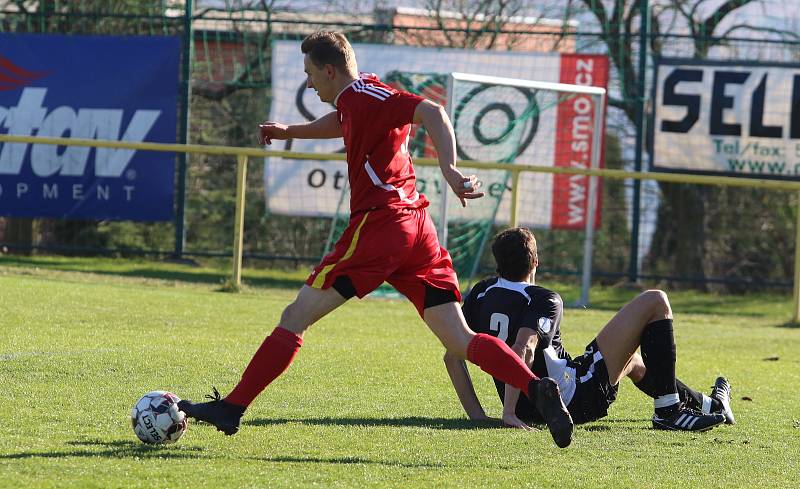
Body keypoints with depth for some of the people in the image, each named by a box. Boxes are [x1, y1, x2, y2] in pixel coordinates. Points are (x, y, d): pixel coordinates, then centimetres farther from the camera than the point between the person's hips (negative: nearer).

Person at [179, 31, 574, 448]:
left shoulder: (363, 96, -7)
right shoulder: (354, 100, 20)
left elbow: (431, 113, -21)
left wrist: (449, 169, -33)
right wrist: (291, 131, 44)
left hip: (378, 225, -9)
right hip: (416, 228, 9)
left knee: (295, 317, -1)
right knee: (460, 341, 1)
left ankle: (231, 409, 0)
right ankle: (537, 389, -19)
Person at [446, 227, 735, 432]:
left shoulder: (481, 293, 6)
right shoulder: (544, 300, -14)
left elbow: (452, 355, 3)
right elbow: (522, 351, -30)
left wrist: (476, 416, 3)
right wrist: (509, 413, -31)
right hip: (576, 400, -8)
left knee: (633, 359, 37)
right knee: (655, 302, -2)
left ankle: (707, 404, 53)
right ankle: (668, 411, 0)